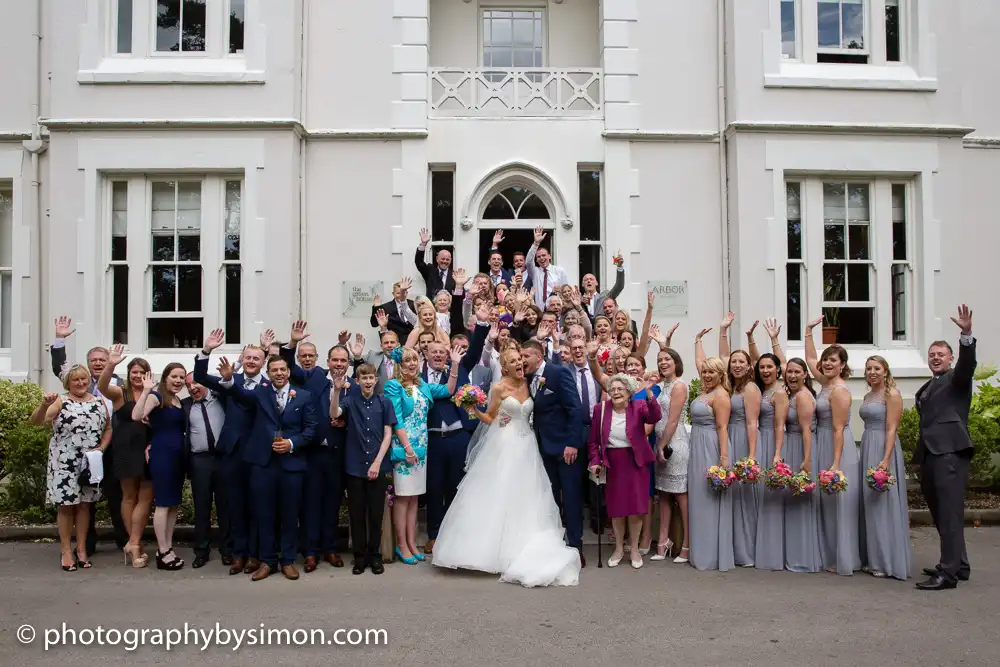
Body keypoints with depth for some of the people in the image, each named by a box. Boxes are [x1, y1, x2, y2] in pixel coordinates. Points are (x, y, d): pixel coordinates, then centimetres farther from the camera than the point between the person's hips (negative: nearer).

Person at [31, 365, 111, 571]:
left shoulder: (98, 402, 7)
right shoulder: (60, 401, -5)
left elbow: (109, 427, 13)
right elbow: (36, 421, -17)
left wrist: (102, 447, -3)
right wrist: (44, 404, -36)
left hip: (90, 463, 3)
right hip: (64, 462, -3)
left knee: (84, 504, 10)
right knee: (66, 505, 2)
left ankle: (81, 549, 19)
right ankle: (66, 551, 12)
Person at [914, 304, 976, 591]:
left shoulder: (957, 378, 6)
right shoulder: (924, 390, 26)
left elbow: (967, 362, -16)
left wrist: (966, 334, -33)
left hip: (951, 451, -8)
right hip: (929, 454, 8)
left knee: (950, 512, -12)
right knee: (940, 512, 12)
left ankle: (949, 572, -13)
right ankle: (959, 564, 23)